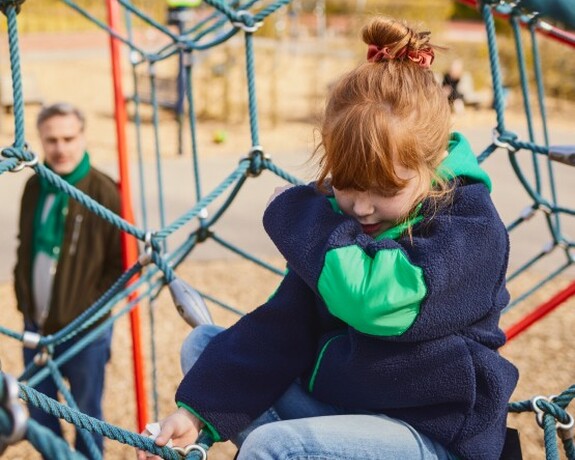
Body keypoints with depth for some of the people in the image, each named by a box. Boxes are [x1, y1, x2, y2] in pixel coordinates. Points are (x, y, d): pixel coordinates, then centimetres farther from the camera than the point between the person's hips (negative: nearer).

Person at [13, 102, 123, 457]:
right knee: (40, 413, 17)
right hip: (36, 324, 6)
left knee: (86, 414, 9)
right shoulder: (35, 187, 3)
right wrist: (25, 300, 9)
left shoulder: (103, 191, -15)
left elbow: (121, 263, -11)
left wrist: (91, 310, -12)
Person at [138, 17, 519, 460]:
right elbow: (283, 328, 1)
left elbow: (373, 301, -35)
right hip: (332, 404, 8)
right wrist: (197, 408, -9)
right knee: (203, 344, 9)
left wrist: (298, 213, -20)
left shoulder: (471, 225, -19)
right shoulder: (337, 221, 3)